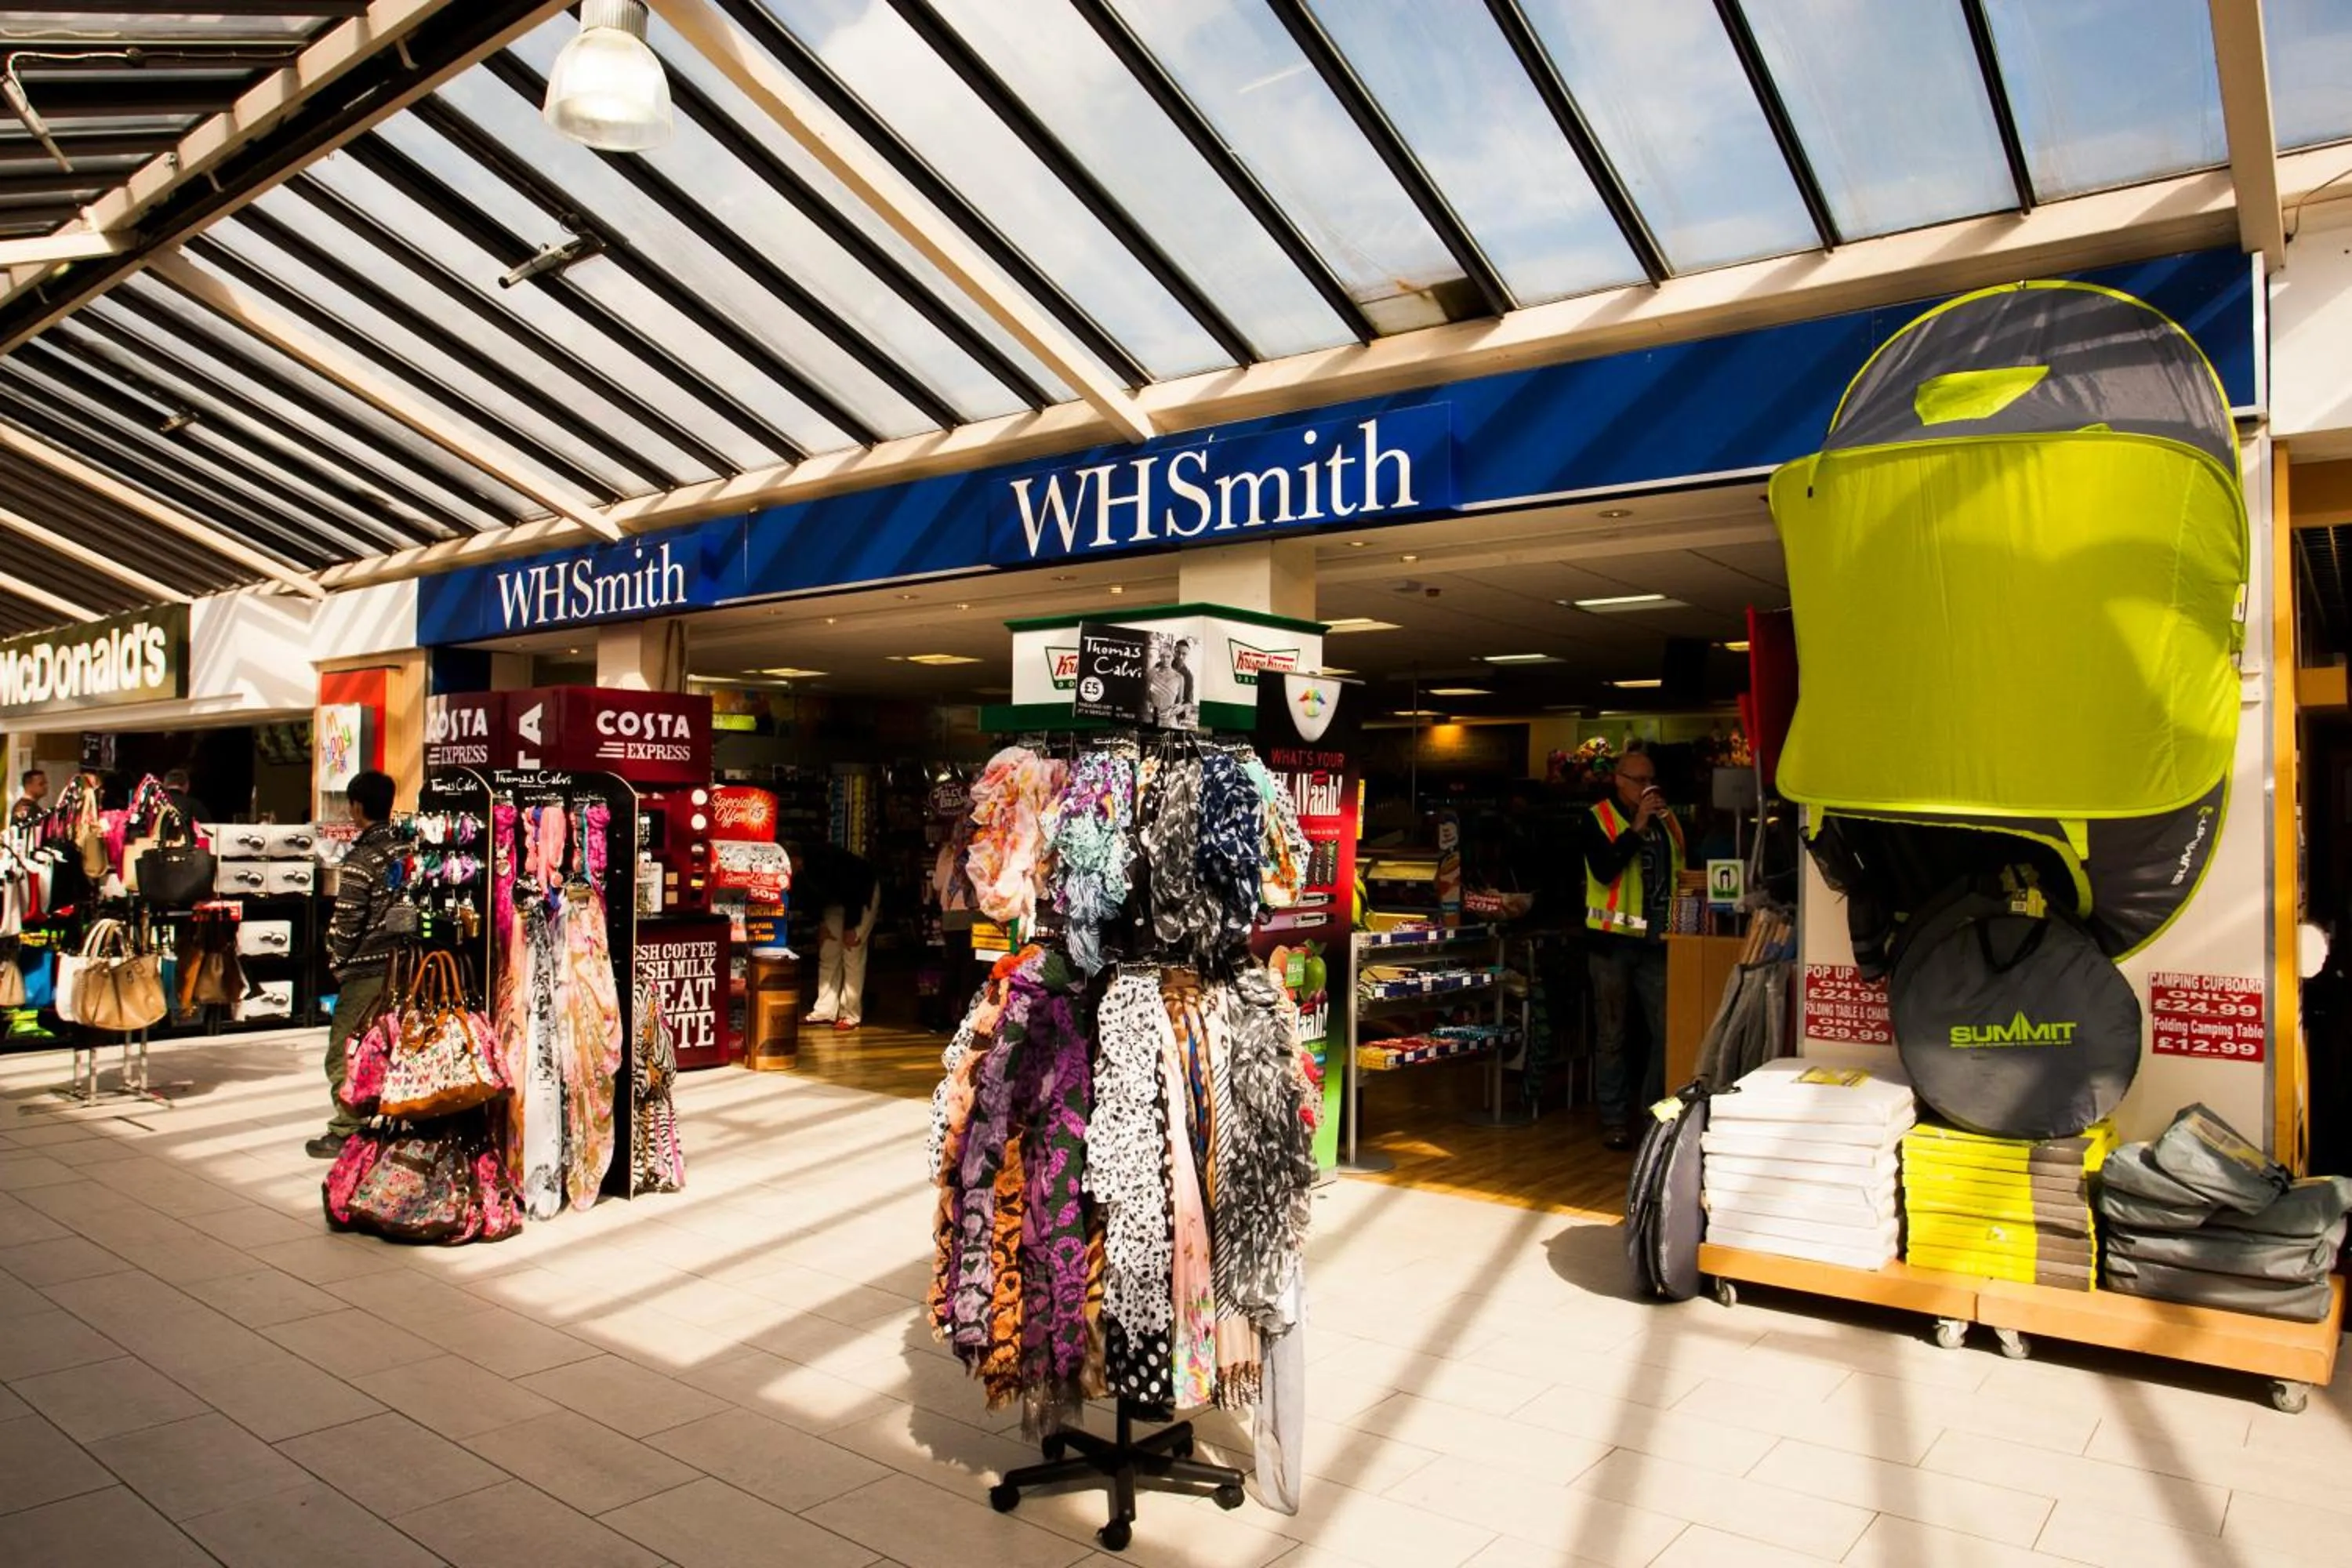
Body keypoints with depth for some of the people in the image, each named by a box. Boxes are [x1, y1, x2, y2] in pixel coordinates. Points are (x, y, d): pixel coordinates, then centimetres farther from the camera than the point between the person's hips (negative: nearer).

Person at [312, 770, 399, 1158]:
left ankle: (345, 1132, 8)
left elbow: (345, 922, -14)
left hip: (365, 970, -6)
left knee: (344, 1053, 4)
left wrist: (336, 963, 1)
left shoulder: (360, 860, -15)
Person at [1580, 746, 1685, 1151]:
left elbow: (1681, 873, 22)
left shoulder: (1666, 819, 12)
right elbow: (1603, 870, -18)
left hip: (1656, 940, 4)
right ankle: (1615, 1119, 12)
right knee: (1612, 1035, 4)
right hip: (1614, 939, -4)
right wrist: (1636, 829, -19)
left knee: (1667, 1030, 1)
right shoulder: (1598, 818, -2)